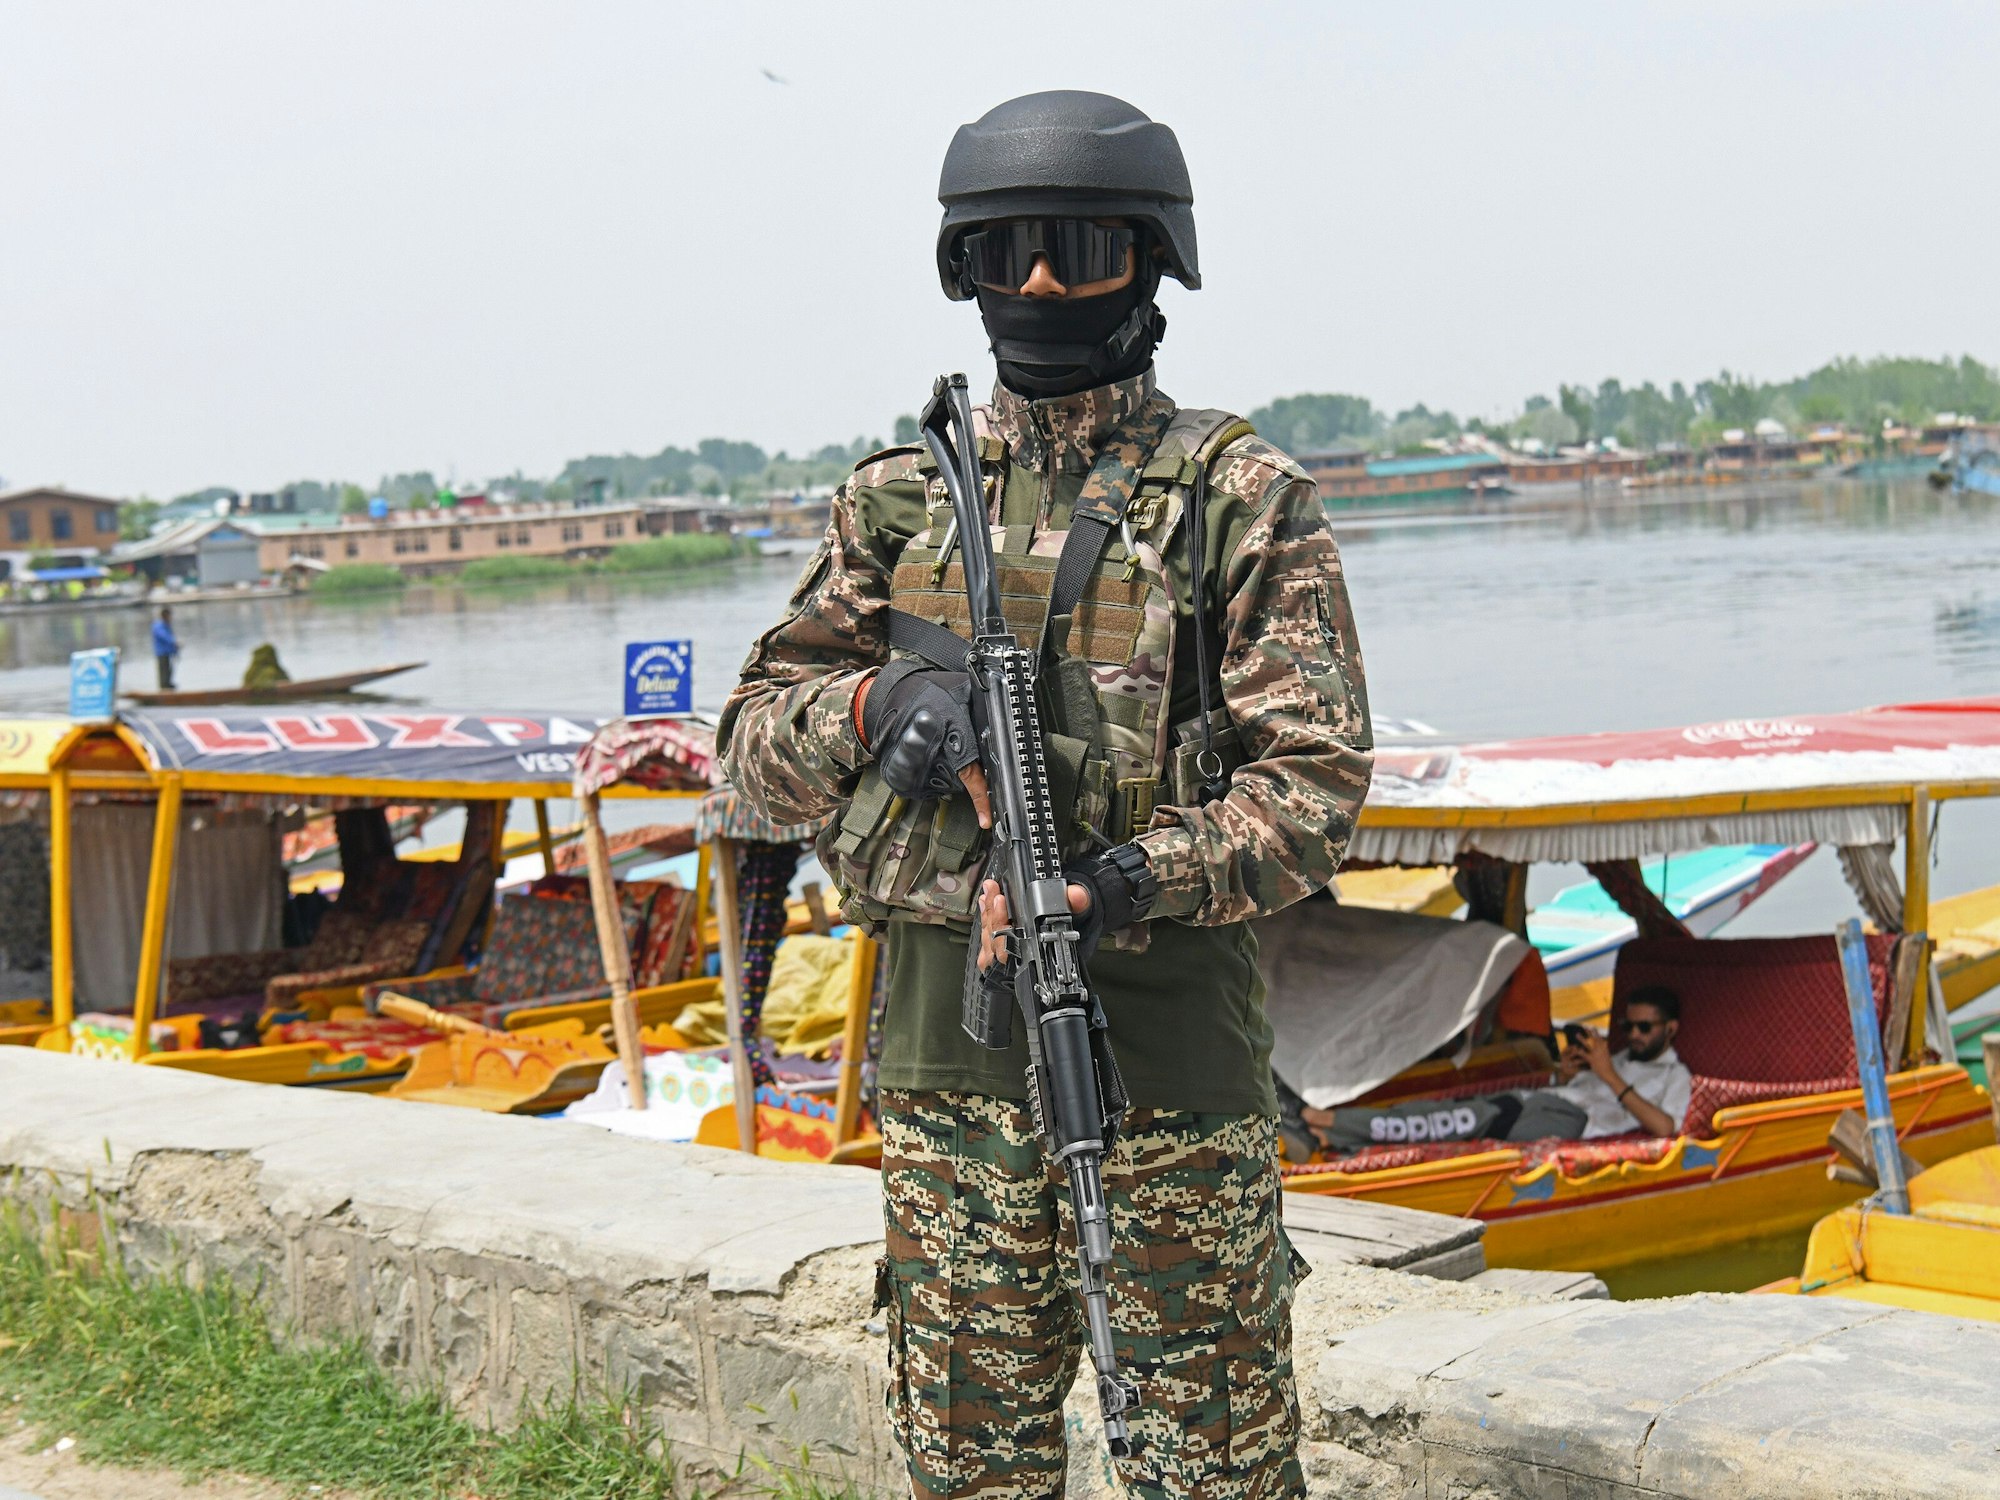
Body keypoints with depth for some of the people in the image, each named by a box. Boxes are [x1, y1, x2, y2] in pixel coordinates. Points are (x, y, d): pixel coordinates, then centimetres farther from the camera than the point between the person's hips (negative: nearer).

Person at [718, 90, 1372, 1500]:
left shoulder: (1246, 497, -2)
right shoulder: (902, 499, 9)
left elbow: (1317, 778, -7)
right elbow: (758, 738, 9)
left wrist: (1144, 878, -23)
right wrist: (873, 703, -13)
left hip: (1170, 1038, -3)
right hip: (945, 1029, 4)